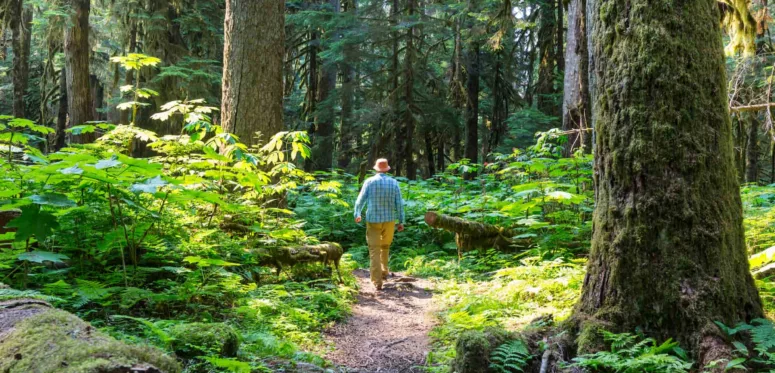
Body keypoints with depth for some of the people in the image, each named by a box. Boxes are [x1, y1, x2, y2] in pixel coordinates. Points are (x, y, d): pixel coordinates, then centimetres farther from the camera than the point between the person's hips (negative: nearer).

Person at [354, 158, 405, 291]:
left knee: (374, 251, 1)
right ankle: (384, 272, 29)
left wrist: (357, 214, 16)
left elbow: (360, 200, -1)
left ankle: (377, 281, -5)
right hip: (389, 220, 2)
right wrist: (401, 221, 6)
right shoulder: (394, 183, -1)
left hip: (373, 220, -2)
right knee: (385, 247, 24)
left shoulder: (369, 181, -5)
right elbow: (399, 204, -1)